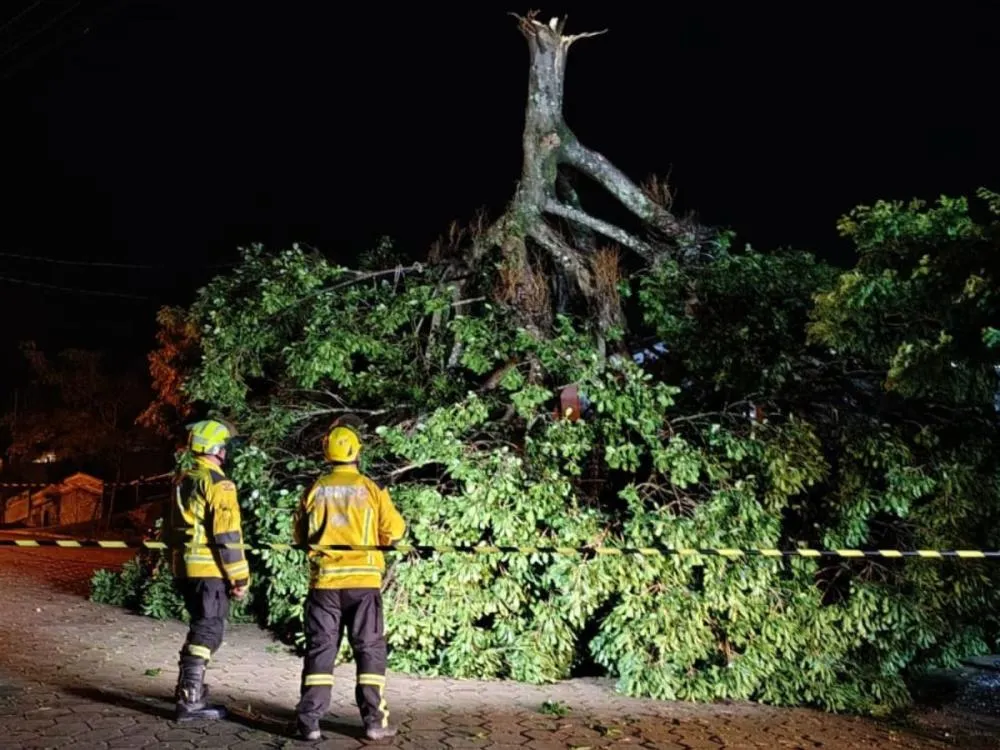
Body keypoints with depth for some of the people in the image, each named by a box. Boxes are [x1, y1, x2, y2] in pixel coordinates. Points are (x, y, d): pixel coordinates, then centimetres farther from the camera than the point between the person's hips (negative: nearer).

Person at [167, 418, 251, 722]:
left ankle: (188, 687, 30)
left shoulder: (182, 480, 13)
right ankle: (190, 701, -2)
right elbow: (227, 536, -17)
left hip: (185, 567, 9)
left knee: (200, 627, 21)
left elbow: (172, 527, 20)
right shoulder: (218, 484, -14)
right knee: (208, 631, -3)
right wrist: (240, 578, -13)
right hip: (210, 569, -9)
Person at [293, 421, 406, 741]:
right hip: (363, 580, -2)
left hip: (324, 582, 2)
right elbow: (394, 530, -1)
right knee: (370, 649, 6)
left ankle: (310, 721, 6)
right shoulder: (371, 489, -5)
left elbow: (300, 536, 10)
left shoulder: (315, 490, 1)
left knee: (320, 649, 8)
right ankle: (374, 720, 6)